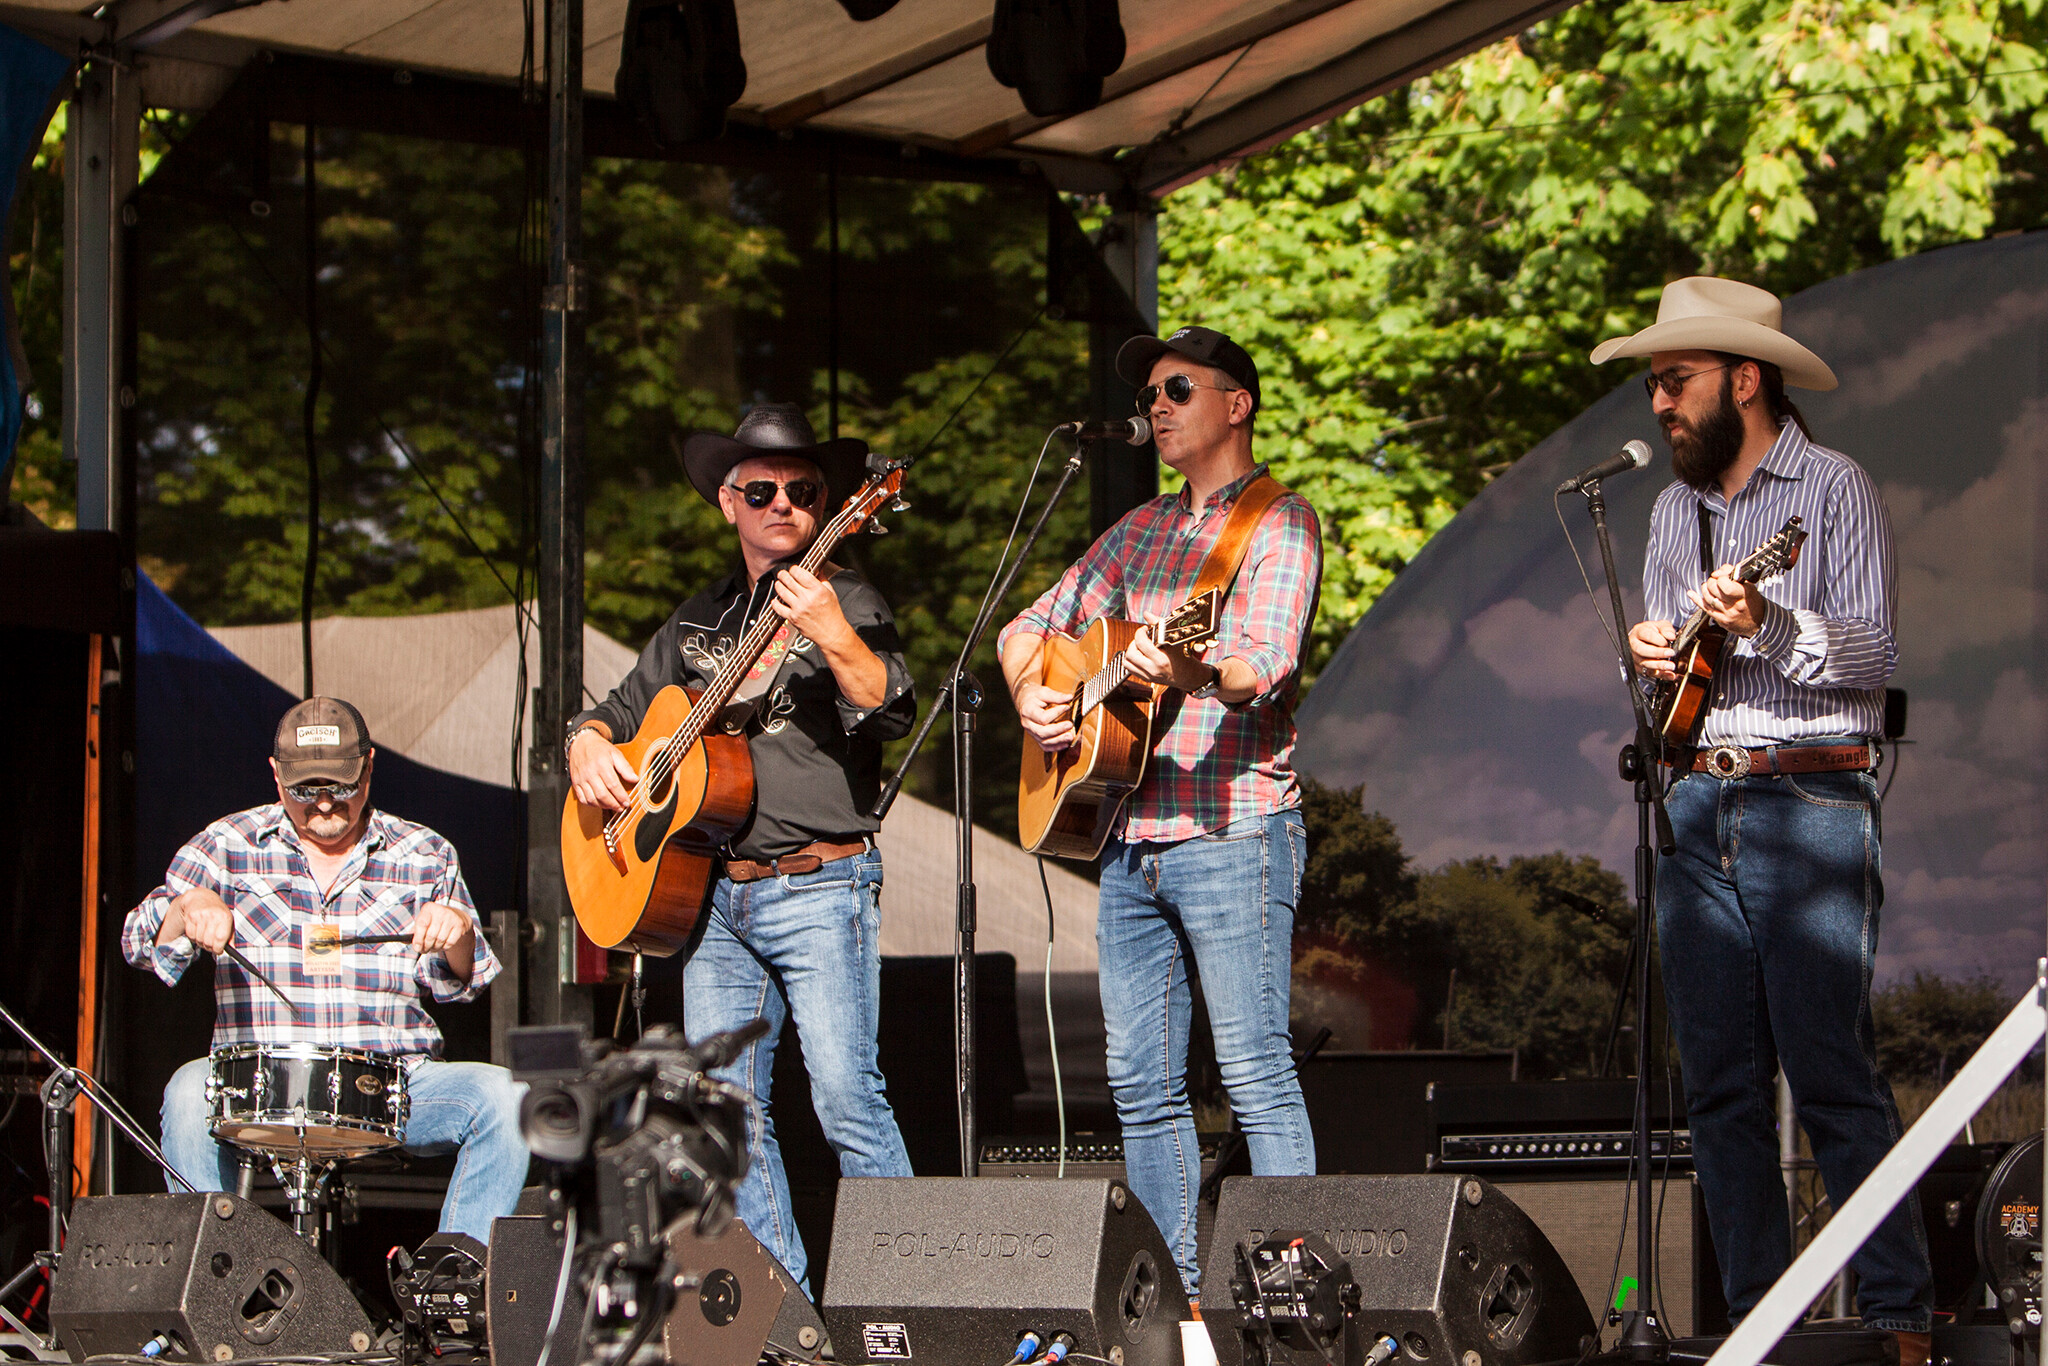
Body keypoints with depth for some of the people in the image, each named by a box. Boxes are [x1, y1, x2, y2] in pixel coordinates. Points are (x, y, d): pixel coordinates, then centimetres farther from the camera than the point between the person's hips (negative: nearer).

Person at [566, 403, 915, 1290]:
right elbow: (619, 708, 28)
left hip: (819, 885, -6)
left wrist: (833, 637, -36)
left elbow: (889, 712, -18)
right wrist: (589, 747, 5)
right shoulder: (700, 622, 18)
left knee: (845, 1097, -15)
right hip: (710, 893, 6)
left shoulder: (845, 602, -1)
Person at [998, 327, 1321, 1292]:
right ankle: (1172, 1289, 13)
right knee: (1140, 1084, 7)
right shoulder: (1139, 532, 20)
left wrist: (1189, 669, -39)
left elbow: (1263, 668, -19)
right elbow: (1031, 626, 27)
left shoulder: (1279, 524, -3)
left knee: (1256, 1076, -11)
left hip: (1232, 835, -8)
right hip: (1129, 838, 8)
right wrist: (1030, 693, 6)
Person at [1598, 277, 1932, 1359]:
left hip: (1809, 802, -7)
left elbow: (1876, 654, -10)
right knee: (1719, 1084, 4)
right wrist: (1646, 650, 2)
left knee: (1832, 1075, -11)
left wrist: (1766, 624, -25)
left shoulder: (1833, 488, -2)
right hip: (1697, 804, 7)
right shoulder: (1676, 508, 18)